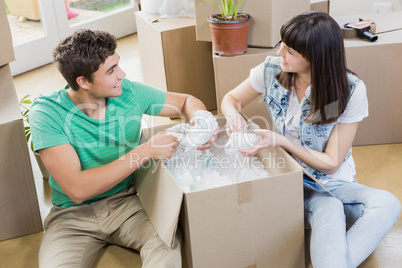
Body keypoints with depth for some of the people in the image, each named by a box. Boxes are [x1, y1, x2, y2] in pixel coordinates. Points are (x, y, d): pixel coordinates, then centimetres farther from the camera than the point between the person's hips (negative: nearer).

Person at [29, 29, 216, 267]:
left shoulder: (129, 92, -5)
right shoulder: (47, 113, -16)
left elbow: (188, 101, 11)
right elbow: (77, 190, -24)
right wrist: (146, 151, -25)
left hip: (127, 202, 2)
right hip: (74, 214, -1)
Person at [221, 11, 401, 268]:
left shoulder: (351, 90, -16)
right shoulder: (272, 70, -9)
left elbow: (331, 163, -12)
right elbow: (231, 99, 8)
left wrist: (280, 140, -25)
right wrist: (234, 115, -18)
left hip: (331, 182, 1)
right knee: (330, 210, -35)